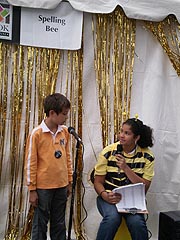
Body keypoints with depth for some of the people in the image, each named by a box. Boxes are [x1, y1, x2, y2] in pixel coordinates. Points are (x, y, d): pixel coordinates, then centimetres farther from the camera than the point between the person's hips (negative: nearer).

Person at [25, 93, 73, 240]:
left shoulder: (65, 131, 3)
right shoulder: (37, 134, -12)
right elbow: (30, 163, -9)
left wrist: (69, 182, 12)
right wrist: (32, 189, -7)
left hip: (62, 186, 5)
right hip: (43, 187, -4)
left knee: (59, 224, 16)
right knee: (40, 224, 8)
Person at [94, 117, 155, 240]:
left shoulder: (147, 156, -2)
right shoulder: (108, 152, -3)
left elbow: (144, 187, -7)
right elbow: (98, 182, 0)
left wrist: (126, 168, -19)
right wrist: (105, 196, -21)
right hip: (109, 196, 0)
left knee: (136, 221, -30)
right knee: (112, 217, -32)